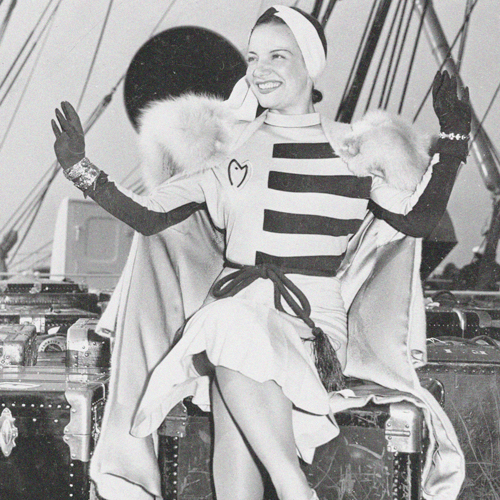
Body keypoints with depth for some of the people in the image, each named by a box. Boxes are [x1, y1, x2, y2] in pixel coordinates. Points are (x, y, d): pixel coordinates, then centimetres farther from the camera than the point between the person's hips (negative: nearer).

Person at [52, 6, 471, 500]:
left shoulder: (351, 148, 12)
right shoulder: (228, 145, 13)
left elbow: (417, 219, 12)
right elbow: (149, 216, 13)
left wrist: (453, 139, 7)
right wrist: (80, 169, 4)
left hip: (315, 319, -2)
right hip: (235, 307, 2)